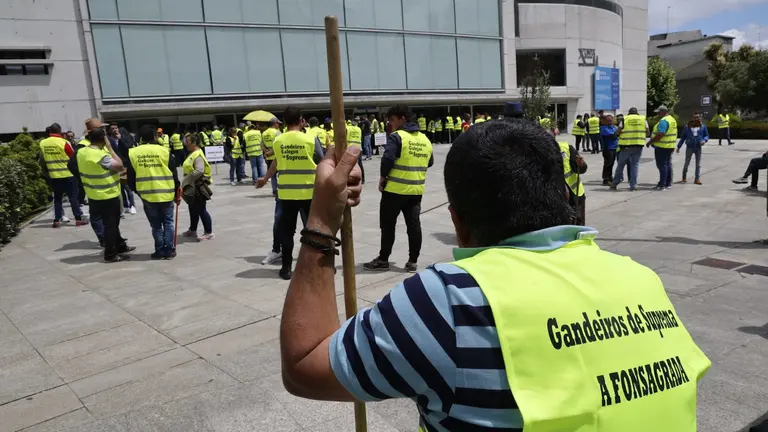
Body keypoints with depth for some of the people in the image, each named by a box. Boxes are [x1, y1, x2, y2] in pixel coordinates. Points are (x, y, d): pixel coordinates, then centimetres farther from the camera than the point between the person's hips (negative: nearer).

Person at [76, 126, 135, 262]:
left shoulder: (81, 152, 2)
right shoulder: (100, 155, -26)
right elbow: (119, 166, -23)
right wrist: (109, 148, -17)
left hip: (94, 195, 9)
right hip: (108, 195, -9)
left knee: (112, 222, 21)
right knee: (110, 224, 1)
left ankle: (120, 246, 33)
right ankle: (110, 254, 8)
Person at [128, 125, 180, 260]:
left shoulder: (132, 153, -1)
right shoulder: (164, 151, -5)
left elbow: (131, 178, 4)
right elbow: (174, 174, -1)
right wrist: (177, 194, 10)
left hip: (147, 195, 1)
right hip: (166, 194, -1)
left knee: (156, 225, 13)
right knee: (168, 222, 12)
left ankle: (160, 251, 17)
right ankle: (170, 250, 14)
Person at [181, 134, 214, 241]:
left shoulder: (198, 155, -19)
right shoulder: (192, 154, 13)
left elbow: (199, 171, -31)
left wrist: (187, 180, -25)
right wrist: (186, 182, 10)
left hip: (198, 186, -10)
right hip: (192, 186, 10)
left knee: (201, 209, -4)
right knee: (193, 209, 19)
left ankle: (209, 233, 4)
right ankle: (192, 230, 32)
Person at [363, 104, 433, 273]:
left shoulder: (397, 137, -12)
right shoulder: (425, 139, 9)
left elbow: (387, 159, -20)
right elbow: (430, 162, 18)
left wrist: (383, 177, -7)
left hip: (395, 189, -6)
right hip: (416, 190, 6)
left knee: (388, 225, 5)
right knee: (414, 225, 9)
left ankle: (383, 260, 13)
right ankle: (412, 261, 13)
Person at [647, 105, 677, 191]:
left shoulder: (663, 121, -18)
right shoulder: (672, 119, 15)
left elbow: (660, 135, -25)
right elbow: (673, 133, 19)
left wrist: (650, 142, -17)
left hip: (662, 146, -10)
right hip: (670, 146, 10)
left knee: (662, 165, -7)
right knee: (668, 164, 14)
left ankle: (662, 184, -7)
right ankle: (668, 183, 20)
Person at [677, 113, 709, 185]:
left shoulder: (703, 126, 2)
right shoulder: (687, 126, 0)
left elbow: (707, 135, 8)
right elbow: (683, 137, 6)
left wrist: (704, 140, -14)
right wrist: (679, 146, 5)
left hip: (698, 147, 1)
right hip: (689, 147, -1)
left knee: (698, 164, 5)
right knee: (687, 163, 5)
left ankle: (697, 179, 10)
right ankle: (684, 177, 20)